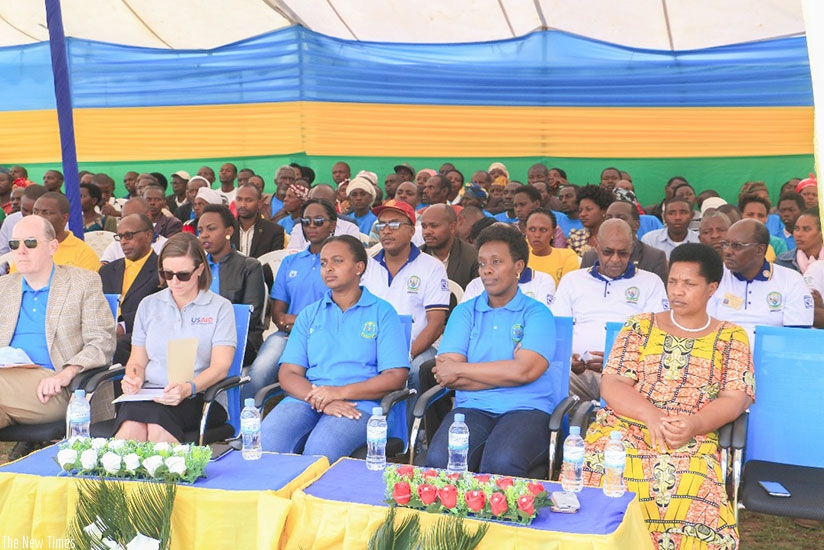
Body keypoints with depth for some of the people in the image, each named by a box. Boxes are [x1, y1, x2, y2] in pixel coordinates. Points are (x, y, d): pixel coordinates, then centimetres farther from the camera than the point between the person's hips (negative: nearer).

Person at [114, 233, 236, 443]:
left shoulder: (220, 308, 8)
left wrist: (188, 388, -21)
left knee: (158, 415, -36)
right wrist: (133, 379, -6)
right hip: (149, 395, 2)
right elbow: (137, 361, 18)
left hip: (201, 397, -2)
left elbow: (221, 367, -2)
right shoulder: (148, 305, 18)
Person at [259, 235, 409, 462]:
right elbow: (288, 374, 10)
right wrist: (320, 400, -11)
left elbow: (396, 377, 0)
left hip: (358, 403, -3)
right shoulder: (309, 314, 21)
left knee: (320, 449, -35)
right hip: (307, 399, 3)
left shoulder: (382, 313, 10)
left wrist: (340, 392, -12)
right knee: (267, 439, -28)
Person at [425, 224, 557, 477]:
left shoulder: (537, 313, 7)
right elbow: (445, 374, 3)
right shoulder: (465, 312, 16)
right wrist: (504, 373, -5)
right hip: (472, 408, 2)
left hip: (525, 409, -2)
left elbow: (525, 370, -10)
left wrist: (459, 369, -2)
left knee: (502, 462, -34)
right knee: (440, 458, -30)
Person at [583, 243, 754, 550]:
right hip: (625, 427, 1)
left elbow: (734, 399, 3)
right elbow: (611, 385, 5)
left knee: (686, 487, -35)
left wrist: (693, 425, -18)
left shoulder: (732, 338, 13)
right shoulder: (640, 327, 14)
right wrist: (650, 415, -15)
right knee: (605, 471, -32)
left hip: (691, 439, -1)